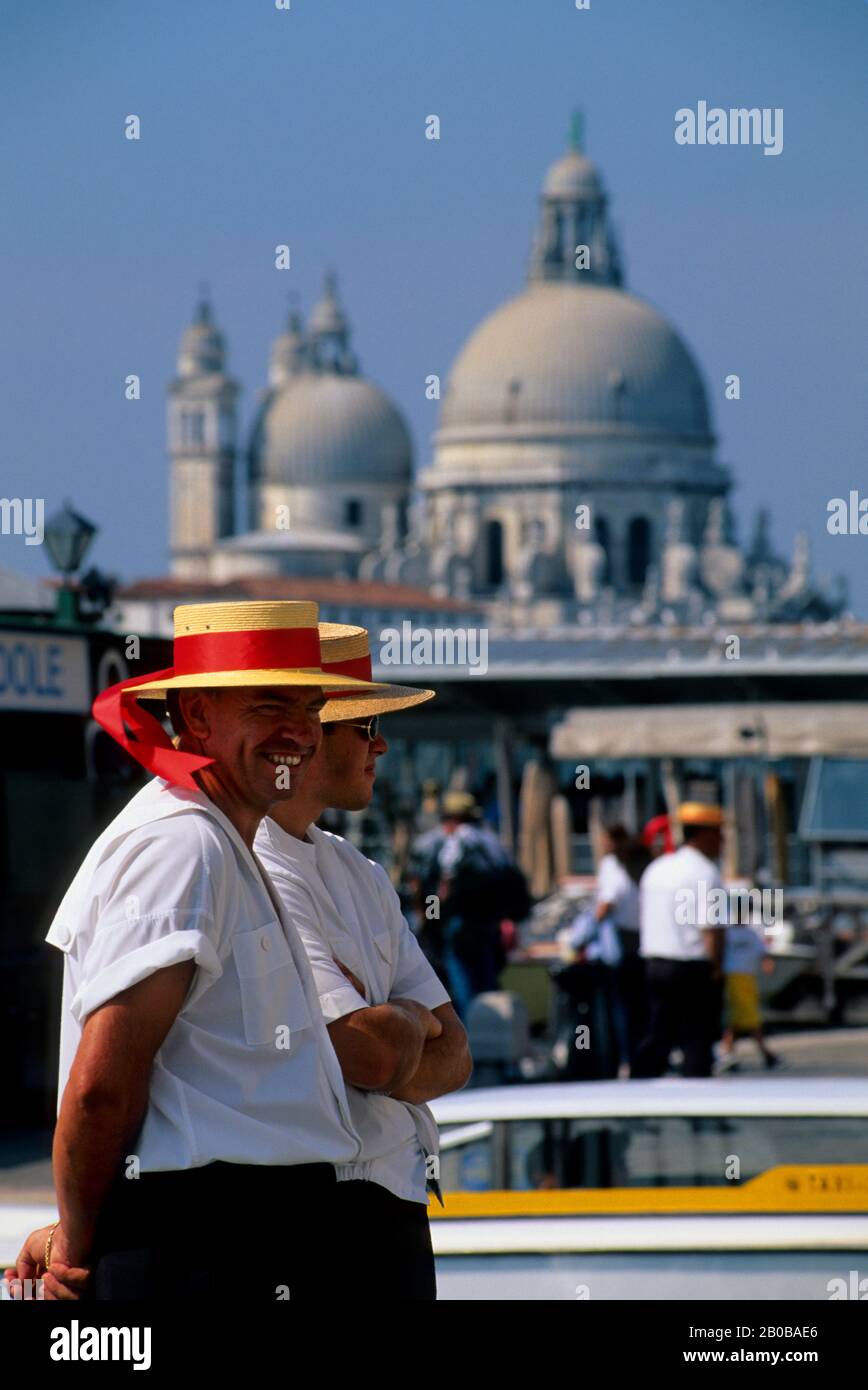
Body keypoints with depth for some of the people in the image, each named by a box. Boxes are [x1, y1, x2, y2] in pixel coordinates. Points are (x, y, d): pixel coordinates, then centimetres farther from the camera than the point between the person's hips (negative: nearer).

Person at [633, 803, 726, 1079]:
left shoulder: (656, 868, 13)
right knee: (697, 1041, -2)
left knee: (657, 1037, 11)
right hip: (694, 969, -7)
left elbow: (643, 919, 18)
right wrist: (716, 967, -9)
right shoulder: (706, 872, -12)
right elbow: (712, 929, -18)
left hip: (655, 963, 7)